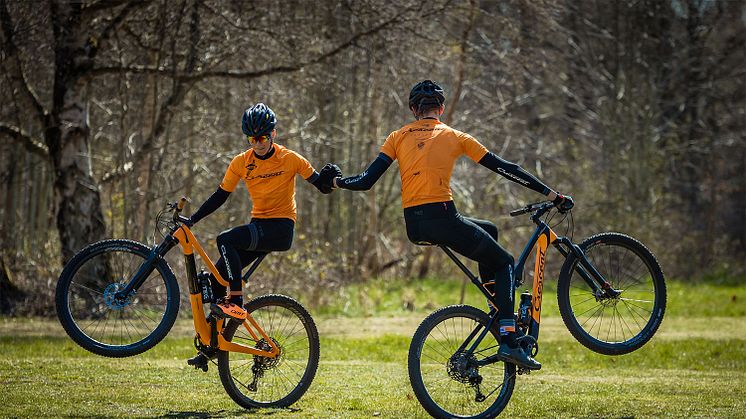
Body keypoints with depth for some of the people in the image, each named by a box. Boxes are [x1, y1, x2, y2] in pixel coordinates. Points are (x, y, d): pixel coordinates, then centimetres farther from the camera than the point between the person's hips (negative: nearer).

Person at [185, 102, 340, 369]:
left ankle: (236, 303, -26)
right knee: (216, 278, -5)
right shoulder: (241, 162, 3)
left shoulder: (290, 159, -7)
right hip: (258, 225, 5)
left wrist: (328, 179, -25)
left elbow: (321, 187, -2)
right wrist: (192, 220, 0)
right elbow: (220, 196, 9)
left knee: (226, 240, -30)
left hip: (281, 228, -5)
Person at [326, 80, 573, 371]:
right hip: (441, 219, -5)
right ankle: (508, 341, -6)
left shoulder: (398, 137, 14)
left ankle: (495, 306, 26)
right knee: (504, 263, 12)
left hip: (413, 227, 5)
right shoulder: (454, 136, 8)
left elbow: (367, 180, 7)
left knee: (489, 231, 30)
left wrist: (337, 182, 27)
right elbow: (503, 168, 6)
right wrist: (551, 195, 9)